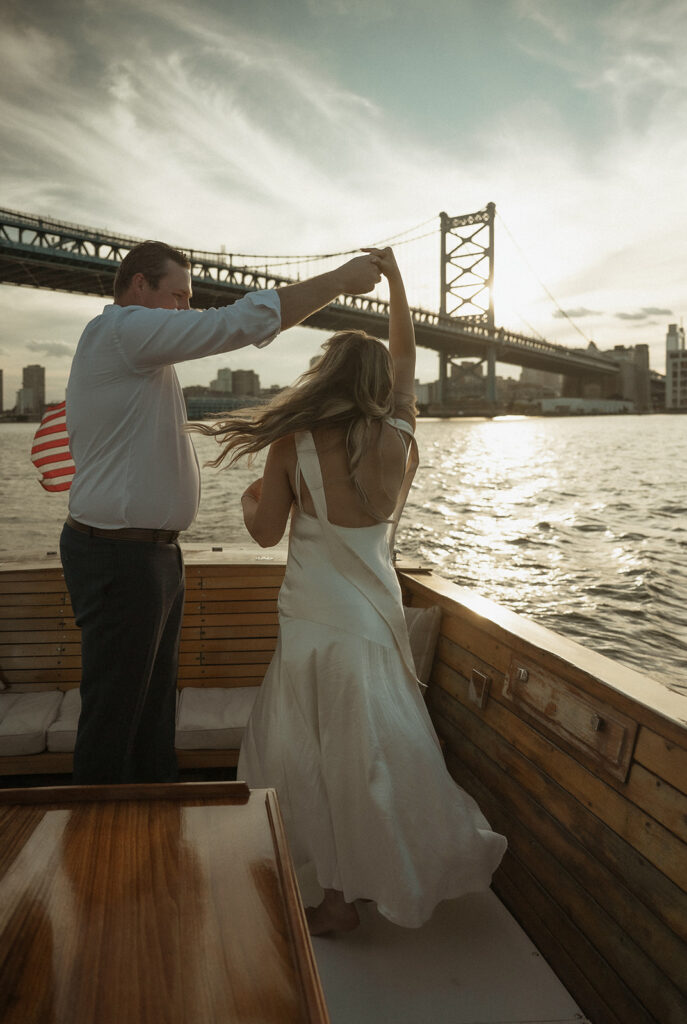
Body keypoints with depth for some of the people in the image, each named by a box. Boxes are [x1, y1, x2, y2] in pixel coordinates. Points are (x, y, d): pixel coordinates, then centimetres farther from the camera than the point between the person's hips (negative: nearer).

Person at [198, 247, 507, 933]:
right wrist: (393, 277, 26)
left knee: (353, 761, 5)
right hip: (374, 605, 5)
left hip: (320, 621, -5)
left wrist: (249, 499, 17)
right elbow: (405, 355, 15)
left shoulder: (294, 443, -14)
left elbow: (265, 532, -6)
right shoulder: (398, 435, -2)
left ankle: (341, 898, 21)